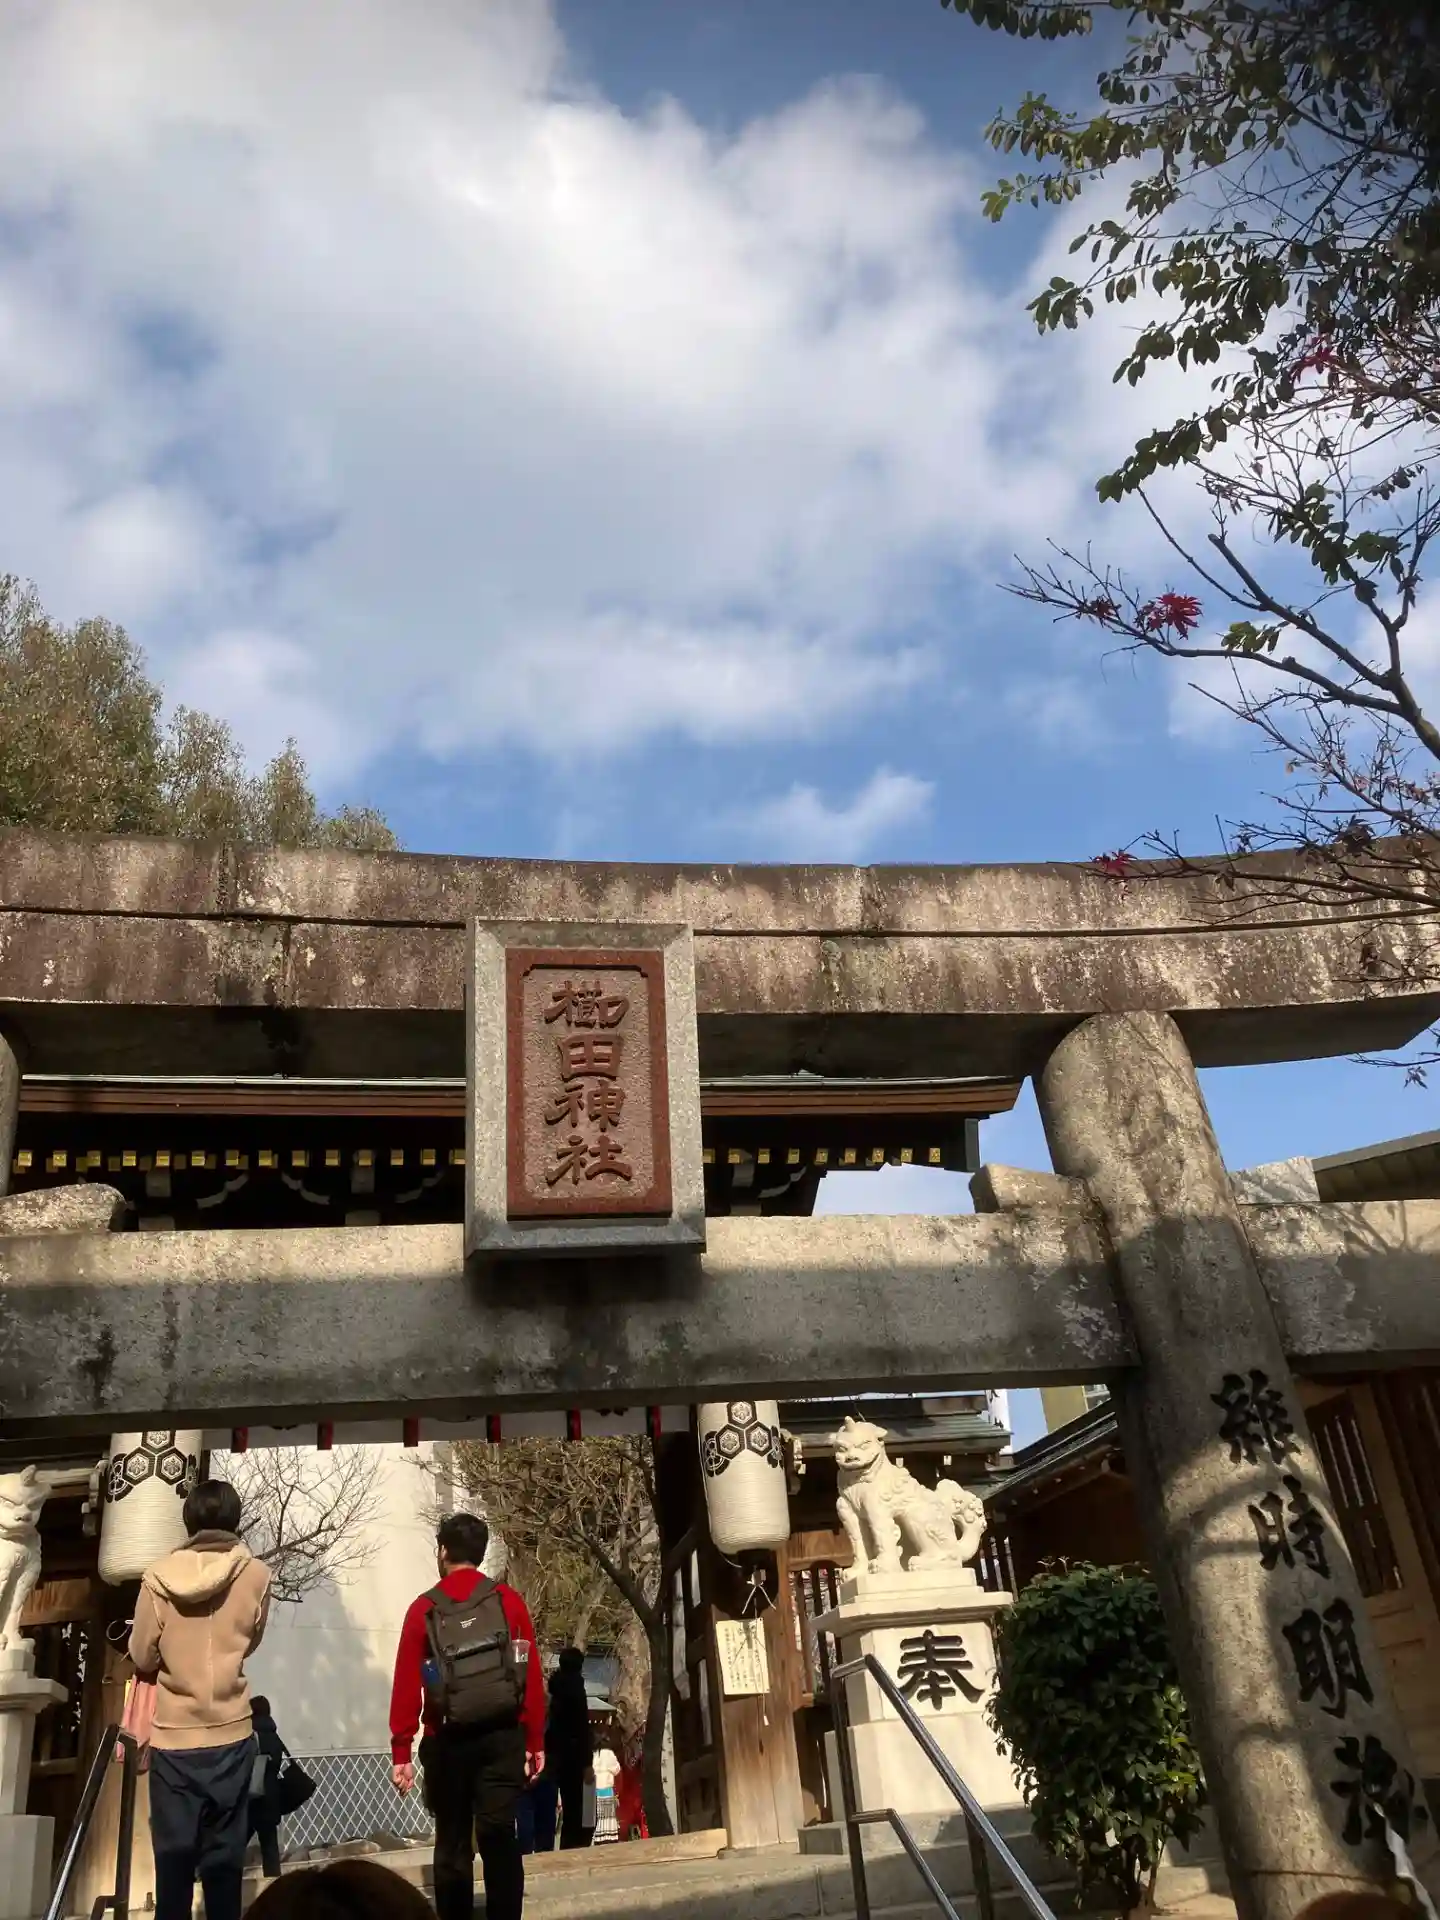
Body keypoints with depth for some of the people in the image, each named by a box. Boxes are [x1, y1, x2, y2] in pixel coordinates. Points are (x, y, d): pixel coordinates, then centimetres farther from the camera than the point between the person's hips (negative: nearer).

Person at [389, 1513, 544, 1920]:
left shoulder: (424, 1609, 1)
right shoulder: (509, 1601, 2)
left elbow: (406, 1686, -3)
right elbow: (532, 1677, -1)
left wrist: (401, 1753, 2)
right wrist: (535, 1741, 5)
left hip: (447, 1741, 0)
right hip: (502, 1736, 0)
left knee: (452, 1844, 12)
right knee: (499, 1838, 2)